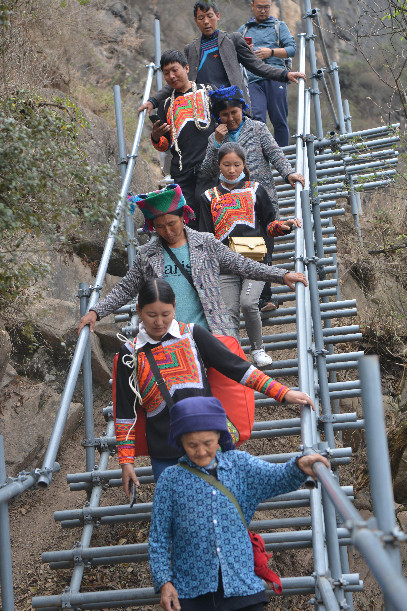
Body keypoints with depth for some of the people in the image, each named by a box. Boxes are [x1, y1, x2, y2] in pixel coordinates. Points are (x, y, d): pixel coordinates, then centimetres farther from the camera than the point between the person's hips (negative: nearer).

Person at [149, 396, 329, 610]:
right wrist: (164, 581, -7)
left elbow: (277, 478, -11)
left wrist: (299, 466, -31)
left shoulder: (239, 464, 4)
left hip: (242, 584, 1)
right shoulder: (171, 480, -1)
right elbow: (158, 538, 2)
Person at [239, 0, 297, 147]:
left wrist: (271, 52, -8)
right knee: (257, 117, -16)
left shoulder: (279, 26, 17)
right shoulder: (244, 29, 23)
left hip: (275, 78, -1)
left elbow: (292, 49, 6)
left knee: (279, 120, -3)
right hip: (253, 79, 1)